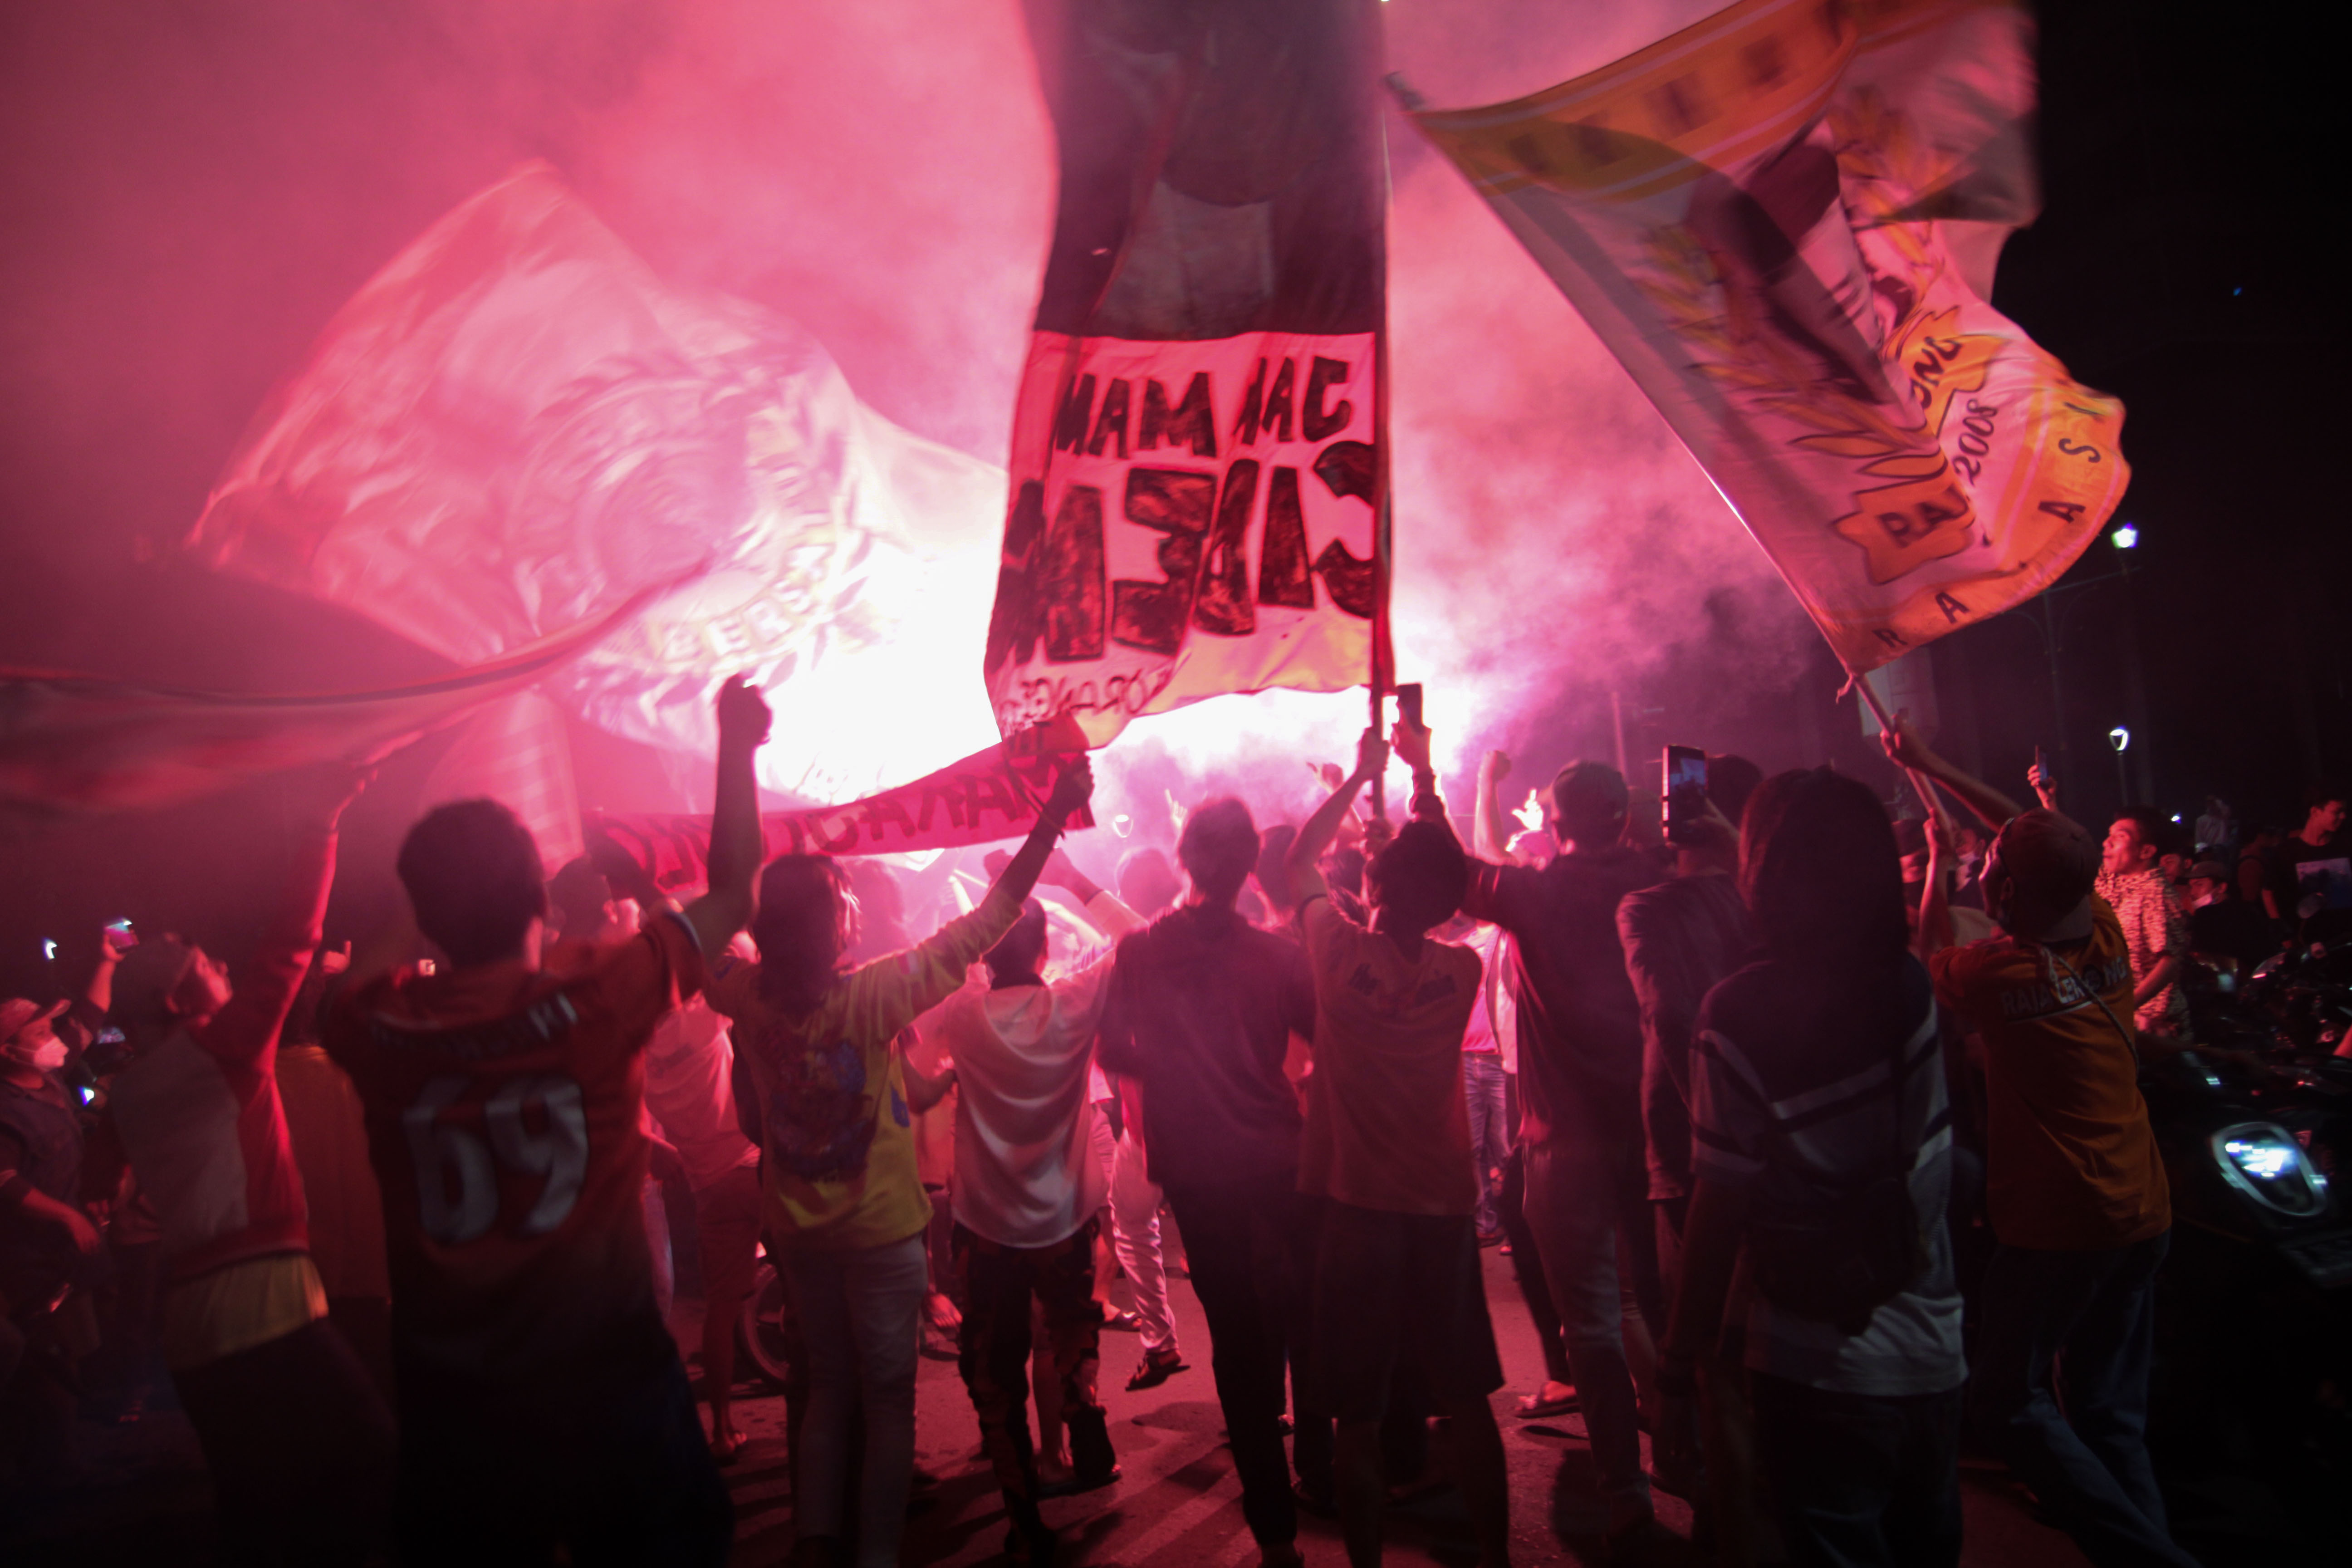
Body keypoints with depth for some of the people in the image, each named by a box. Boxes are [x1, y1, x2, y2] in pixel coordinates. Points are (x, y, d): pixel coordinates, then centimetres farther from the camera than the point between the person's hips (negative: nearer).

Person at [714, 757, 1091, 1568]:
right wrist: (1052, 817, -23)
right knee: (887, 1395, 12)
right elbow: (980, 928, -25)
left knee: (827, 1384, 20)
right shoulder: (873, 997, -26)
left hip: (797, 1227, 5)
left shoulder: (746, 997, -15)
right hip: (881, 1227, -4)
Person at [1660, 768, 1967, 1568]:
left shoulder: (1741, 1011, -21)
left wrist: (1683, 1353, -6)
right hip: (1932, 1357, 5)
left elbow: (1721, 1205, -19)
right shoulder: (1913, 984, -8)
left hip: (1822, 1370, -5)